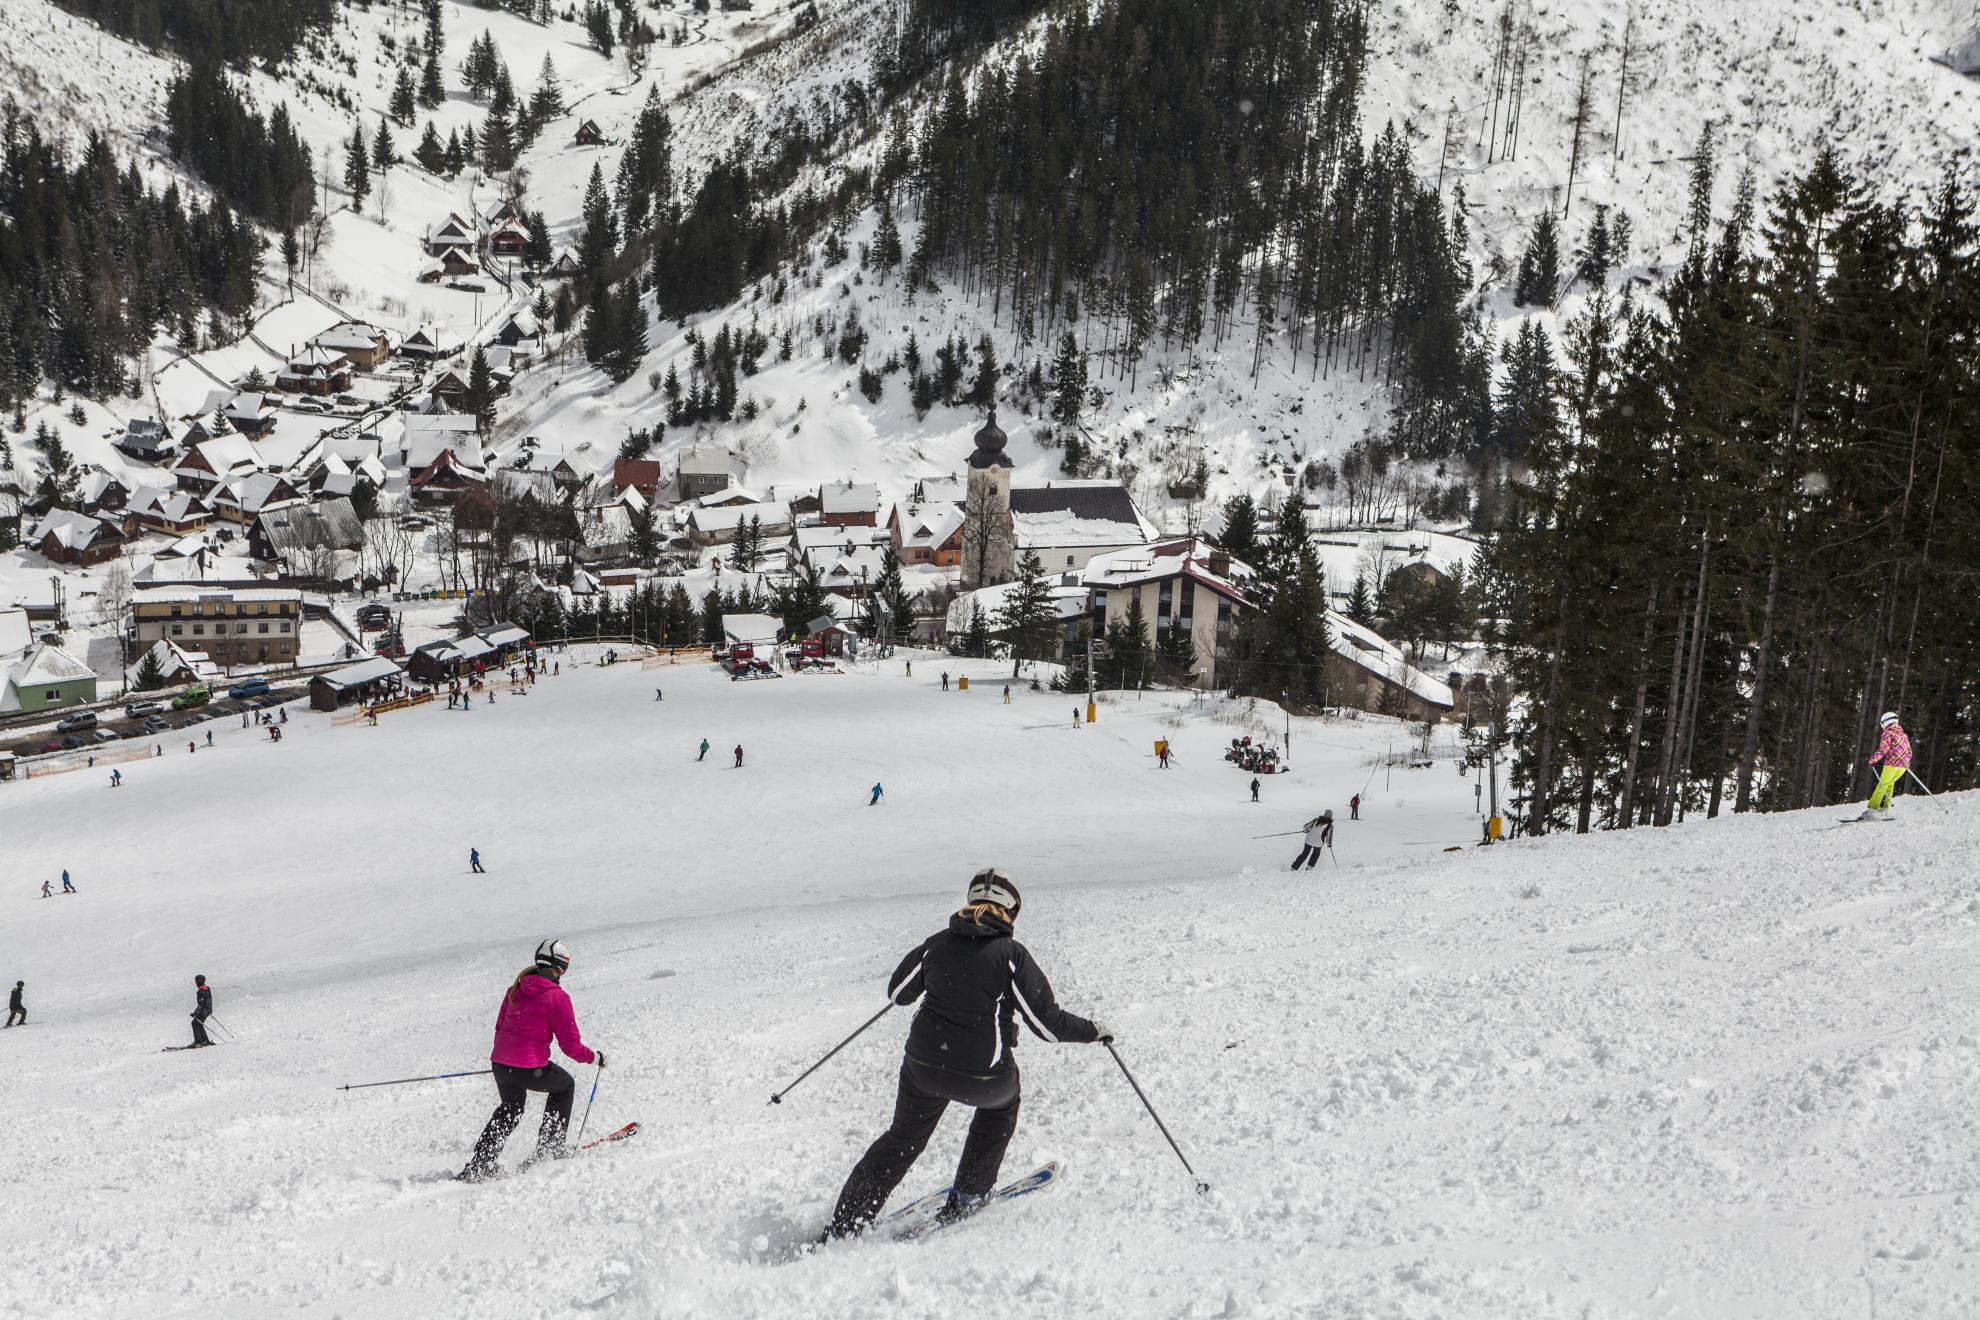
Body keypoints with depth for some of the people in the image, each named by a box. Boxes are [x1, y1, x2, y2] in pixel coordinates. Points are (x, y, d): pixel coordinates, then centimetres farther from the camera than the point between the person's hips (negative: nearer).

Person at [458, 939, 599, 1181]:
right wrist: (593, 1057, 10)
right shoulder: (557, 997, -9)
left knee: (510, 1108, 30)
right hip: (530, 1068, -6)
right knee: (565, 1086, 24)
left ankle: (478, 1166, 23)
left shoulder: (515, 989, 11)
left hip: (499, 1063, 6)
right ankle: (550, 1147, 25)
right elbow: (571, 1045, -8)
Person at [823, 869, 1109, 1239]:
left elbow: (897, 993, 16)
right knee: (1002, 1101, 32)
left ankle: (841, 1227, 16)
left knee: (902, 1139, 22)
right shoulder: (1011, 954, -11)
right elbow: (1047, 1023, -9)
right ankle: (967, 1197, 33)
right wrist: (1093, 1031, 7)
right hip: (983, 1075, -3)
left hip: (924, 1066, 3)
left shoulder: (937, 943, 2)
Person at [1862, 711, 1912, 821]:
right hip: (1904, 764, 7)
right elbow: (1909, 751, 25)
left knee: (1882, 785, -7)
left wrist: (1872, 760, -3)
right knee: (1889, 783, 18)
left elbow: (1883, 750, -12)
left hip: (1892, 763, -7)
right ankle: (1886, 808, 11)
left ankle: (1872, 809, -13)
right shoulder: (1903, 734, 20)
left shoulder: (1888, 733, -2)